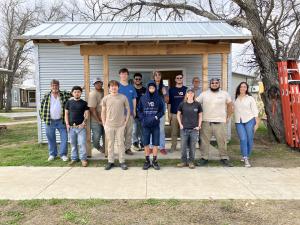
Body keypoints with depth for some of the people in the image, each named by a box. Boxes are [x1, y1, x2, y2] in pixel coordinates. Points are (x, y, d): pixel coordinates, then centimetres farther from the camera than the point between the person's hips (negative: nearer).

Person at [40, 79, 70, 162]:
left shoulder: (64, 94, 1)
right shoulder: (46, 96, 5)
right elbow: (42, 107, 9)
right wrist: (42, 117, 4)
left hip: (61, 121, -1)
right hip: (50, 121, 1)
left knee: (64, 138, -1)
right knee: (51, 138, 11)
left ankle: (63, 154, 12)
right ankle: (52, 154, 26)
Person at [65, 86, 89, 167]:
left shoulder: (84, 103, 3)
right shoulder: (69, 102, 8)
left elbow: (86, 114, 2)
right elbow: (66, 113, 10)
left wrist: (84, 123, -11)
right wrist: (67, 124, 1)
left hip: (81, 126, -2)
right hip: (71, 127, 2)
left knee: (82, 143, -4)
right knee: (73, 143, 10)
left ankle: (83, 159, 6)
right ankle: (74, 158, 22)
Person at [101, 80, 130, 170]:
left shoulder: (123, 97, -1)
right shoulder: (105, 98, 2)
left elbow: (128, 110, 5)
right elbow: (103, 112, 8)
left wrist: (126, 122, -1)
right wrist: (104, 124, 3)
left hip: (120, 125, -1)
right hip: (109, 125, 1)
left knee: (120, 143, 5)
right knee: (110, 144, 9)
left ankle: (122, 162, 16)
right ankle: (110, 161, 21)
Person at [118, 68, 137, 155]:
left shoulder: (131, 87, 10)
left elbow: (134, 99, 14)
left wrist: (134, 110, 9)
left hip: (130, 112, 4)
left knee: (129, 132, 8)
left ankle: (128, 148, 17)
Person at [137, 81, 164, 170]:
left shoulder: (159, 99, 2)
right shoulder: (143, 98, 3)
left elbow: (162, 111, 4)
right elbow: (139, 110, 5)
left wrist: (156, 117, -11)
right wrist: (143, 119, -8)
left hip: (155, 124, 0)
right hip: (145, 125, 0)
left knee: (155, 143, 3)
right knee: (146, 143, 5)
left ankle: (155, 161, 14)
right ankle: (147, 161, 17)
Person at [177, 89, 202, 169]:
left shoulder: (197, 104, 0)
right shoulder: (182, 104, 0)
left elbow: (200, 116, 8)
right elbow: (178, 115, 9)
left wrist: (199, 126, 0)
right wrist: (180, 124, 0)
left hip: (194, 129, 0)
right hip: (184, 129, 0)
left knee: (192, 146, 7)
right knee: (183, 146, 6)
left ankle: (191, 162, 20)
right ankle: (183, 161, 20)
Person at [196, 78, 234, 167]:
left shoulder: (225, 94, 6)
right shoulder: (203, 94, 5)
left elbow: (230, 105, 13)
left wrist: (228, 117, 8)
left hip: (220, 122, 0)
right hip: (206, 122, 0)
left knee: (222, 141, 3)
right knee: (204, 141, 5)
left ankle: (224, 158, 16)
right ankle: (204, 158, 15)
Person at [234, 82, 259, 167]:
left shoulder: (250, 98, 5)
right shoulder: (235, 99, 11)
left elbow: (255, 111, 2)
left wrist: (257, 123, -3)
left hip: (249, 120, -1)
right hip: (239, 122, 1)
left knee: (249, 139, 0)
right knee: (243, 139, -10)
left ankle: (246, 156, 19)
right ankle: (245, 159, -7)